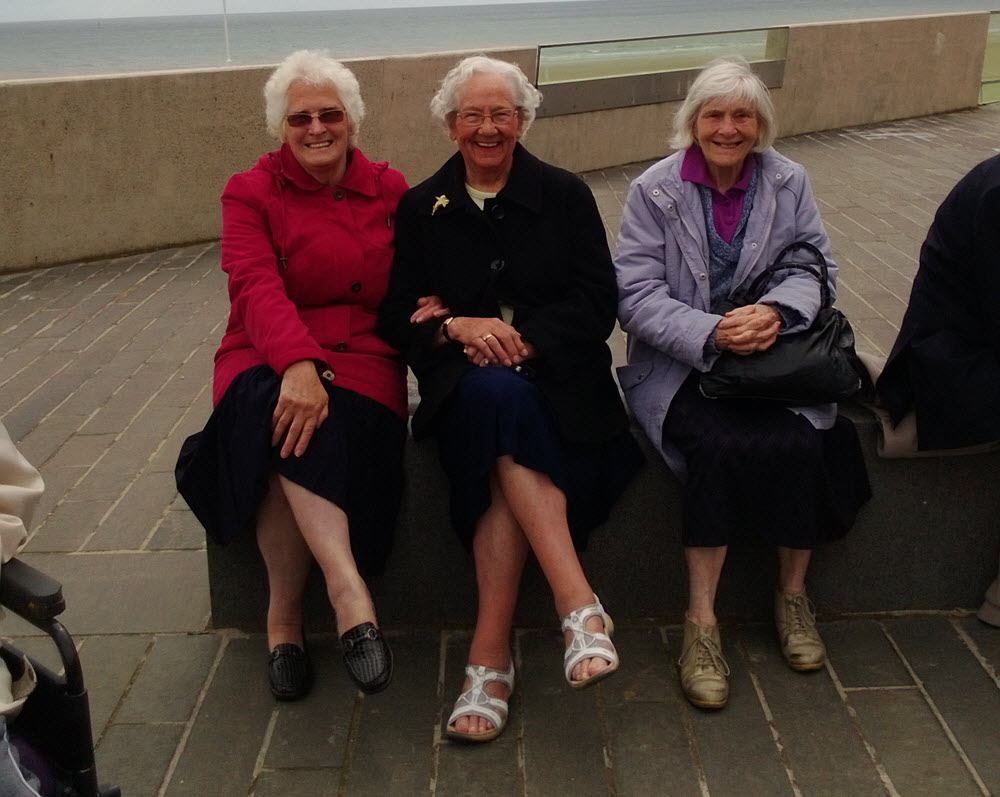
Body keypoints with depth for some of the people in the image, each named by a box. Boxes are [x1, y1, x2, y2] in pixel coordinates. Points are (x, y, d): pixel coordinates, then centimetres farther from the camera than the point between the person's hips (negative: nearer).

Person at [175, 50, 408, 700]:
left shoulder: (390, 190, 13)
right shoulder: (252, 193, 4)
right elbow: (257, 288, -14)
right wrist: (297, 364, -33)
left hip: (360, 360, 1)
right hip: (267, 364, -1)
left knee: (304, 429, -33)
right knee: (282, 414, -37)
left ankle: (285, 614, -24)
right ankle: (349, 590, -37)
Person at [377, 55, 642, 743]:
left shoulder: (565, 194, 9)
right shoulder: (421, 208, 13)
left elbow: (598, 303, -1)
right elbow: (396, 315, 5)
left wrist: (522, 341, -15)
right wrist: (458, 326, -16)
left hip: (555, 373, 0)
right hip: (464, 381, 1)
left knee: (504, 459, -34)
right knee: (499, 399, -37)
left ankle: (491, 654, -31)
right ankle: (579, 605, -39)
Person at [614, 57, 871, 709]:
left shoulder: (789, 182, 7)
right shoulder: (654, 191, -2)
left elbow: (816, 265, 3)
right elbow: (635, 295, -9)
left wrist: (776, 311, -20)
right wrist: (710, 333, -23)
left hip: (772, 357, 3)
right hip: (679, 364, -2)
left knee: (799, 442, -26)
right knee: (720, 444, -31)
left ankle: (793, 594, -2)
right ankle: (702, 619, -18)